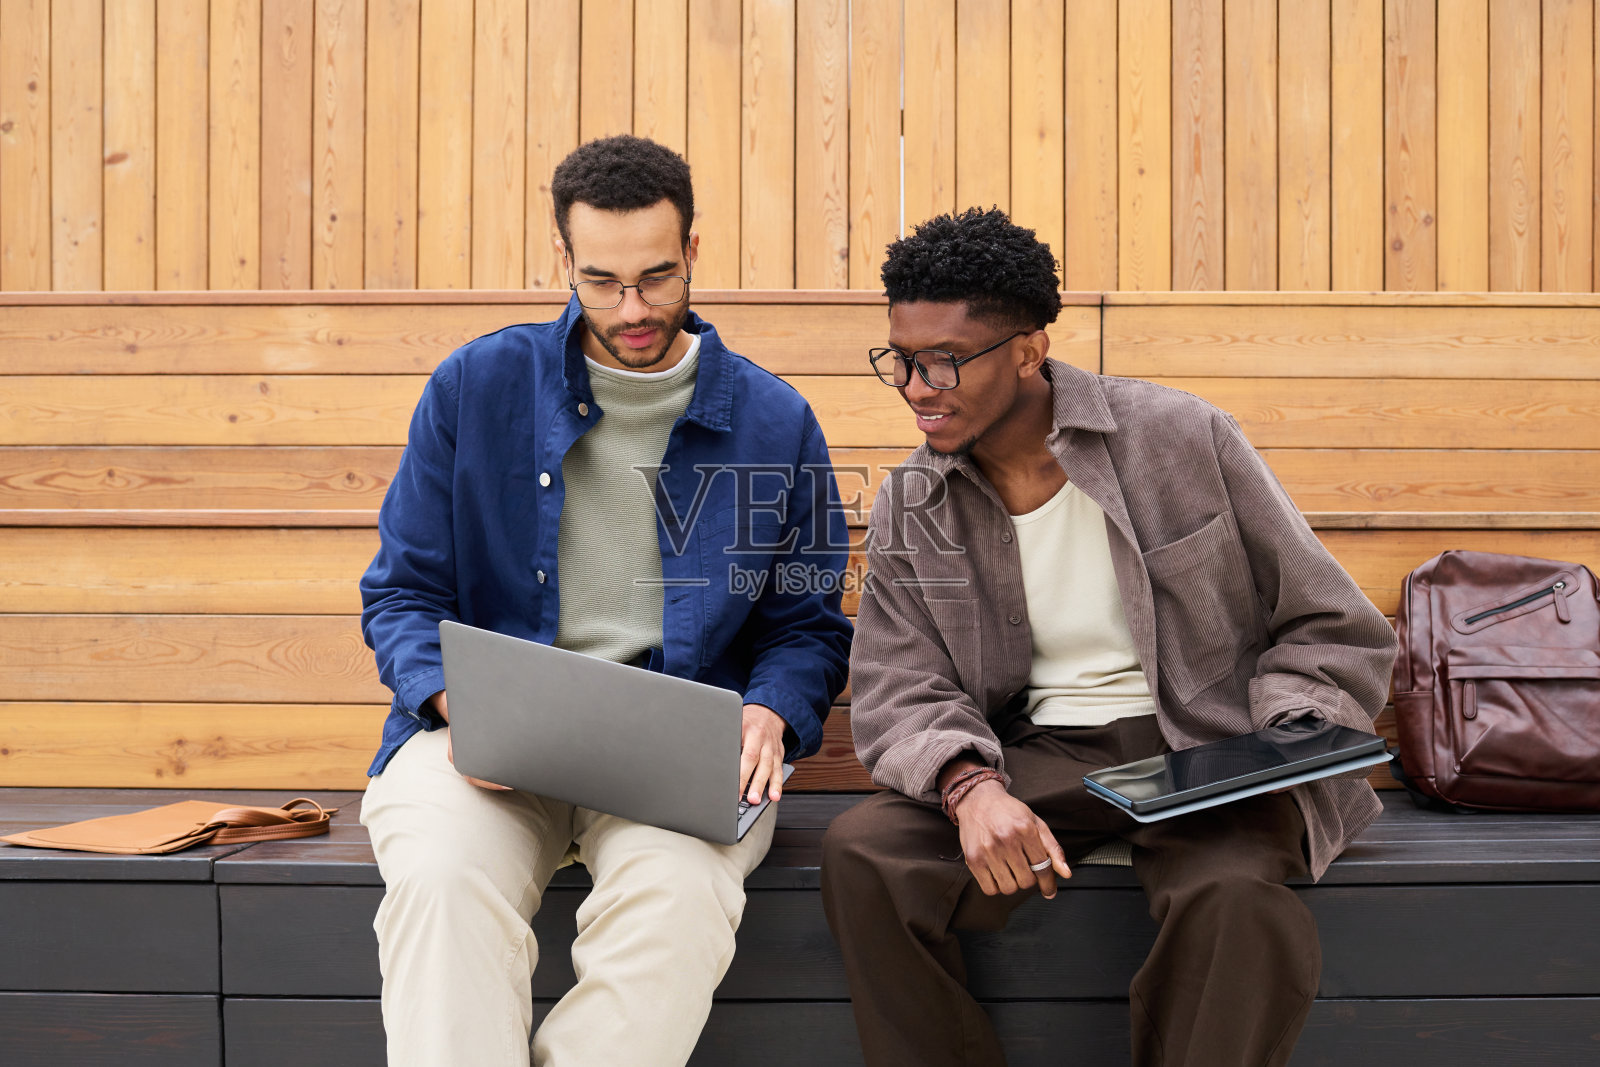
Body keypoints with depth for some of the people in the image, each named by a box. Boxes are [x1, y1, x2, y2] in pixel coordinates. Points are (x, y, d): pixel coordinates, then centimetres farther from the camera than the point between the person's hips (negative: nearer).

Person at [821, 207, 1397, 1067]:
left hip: (1204, 747, -2)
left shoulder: (1181, 437, -3)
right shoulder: (909, 509, 5)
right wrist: (970, 786, -23)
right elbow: (899, 692, -1)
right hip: (1035, 758, 3)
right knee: (861, 852, -24)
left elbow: (1329, 630, 2)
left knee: (1235, 900, -35)